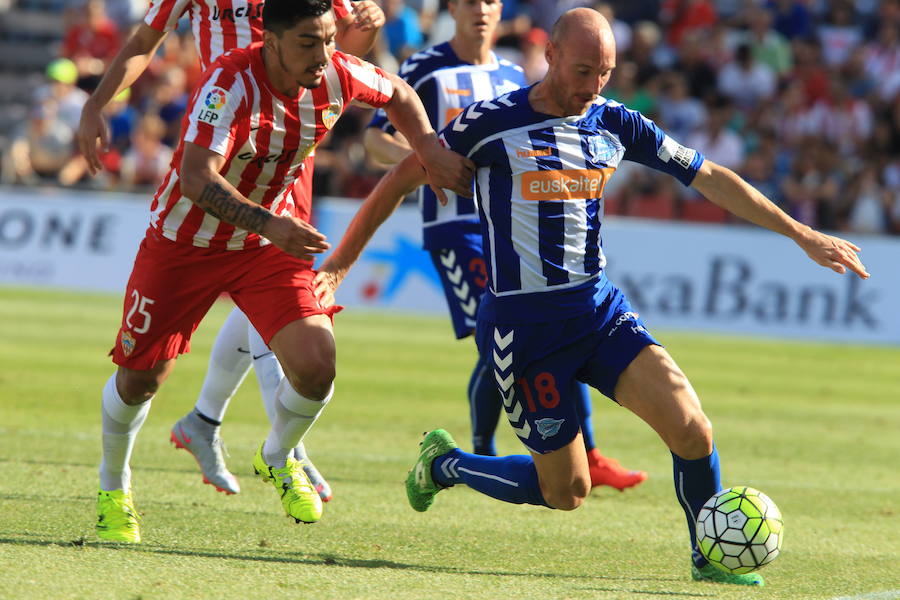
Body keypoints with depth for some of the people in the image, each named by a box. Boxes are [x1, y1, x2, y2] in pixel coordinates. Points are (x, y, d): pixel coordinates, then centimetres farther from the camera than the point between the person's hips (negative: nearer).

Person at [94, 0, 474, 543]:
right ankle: (114, 488, 36)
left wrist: (431, 150, -4)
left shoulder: (337, 76, -15)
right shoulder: (231, 85, -31)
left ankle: (278, 458, 18)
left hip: (271, 248, 4)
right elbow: (197, 178, -43)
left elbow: (397, 94, 10)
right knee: (141, 379, 5)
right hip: (185, 245, -4)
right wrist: (269, 224, -55)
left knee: (317, 368, -15)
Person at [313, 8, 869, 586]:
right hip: (521, 324, -4)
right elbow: (401, 179, -2)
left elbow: (709, 177, 8)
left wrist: (803, 235, 7)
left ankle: (710, 556, 8)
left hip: (599, 308, 4)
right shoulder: (491, 123, -10)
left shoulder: (615, 123, 3)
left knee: (692, 429, -16)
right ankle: (443, 462, 25)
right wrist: (339, 263, -3)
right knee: (567, 491, -1)